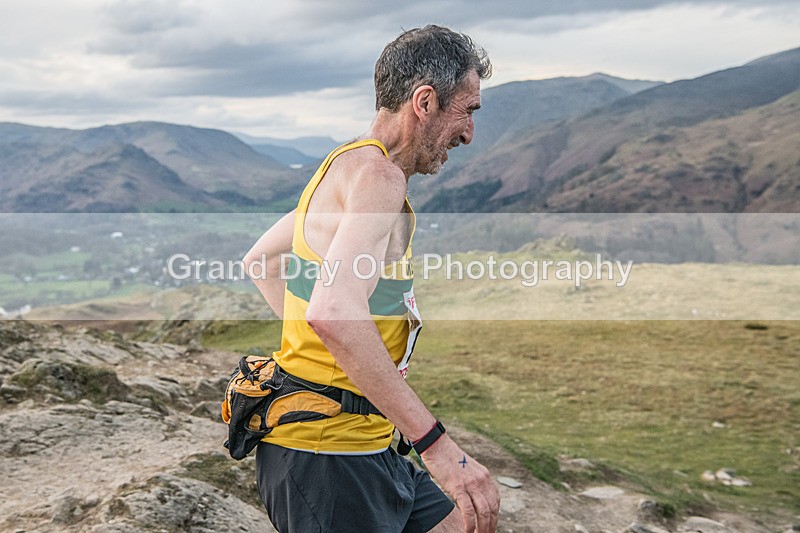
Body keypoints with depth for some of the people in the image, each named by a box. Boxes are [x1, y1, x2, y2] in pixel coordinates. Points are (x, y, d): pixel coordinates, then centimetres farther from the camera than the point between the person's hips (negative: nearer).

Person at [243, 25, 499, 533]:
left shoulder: (348, 166, 14)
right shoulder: (378, 173, -18)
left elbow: (260, 259, 25)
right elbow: (335, 312, -34)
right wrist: (436, 442, -31)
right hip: (327, 457, -10)